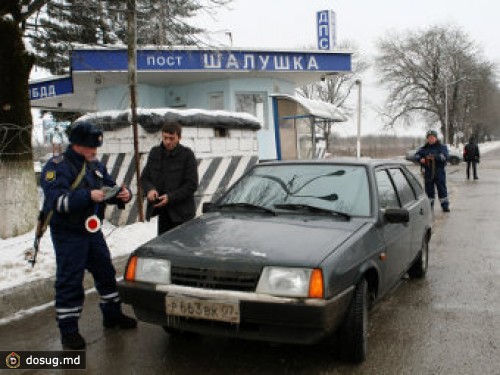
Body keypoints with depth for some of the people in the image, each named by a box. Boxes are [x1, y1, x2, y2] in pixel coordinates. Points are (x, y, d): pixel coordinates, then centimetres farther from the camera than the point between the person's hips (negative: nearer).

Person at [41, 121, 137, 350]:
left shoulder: (96, 166, 9)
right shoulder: (57, 167, -13)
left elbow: (110, 189, 16)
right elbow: (57, 200, -26)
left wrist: (123, 194, -8)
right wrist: (89, 195, -35)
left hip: (93, 231, 7)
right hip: (68, 234, -7)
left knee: (106, 273, 15)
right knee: (69, 281, -2)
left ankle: (112, 315, 32)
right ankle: (68, 330, 10)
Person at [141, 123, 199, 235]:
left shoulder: (187, 155, -8)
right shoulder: (155, 153, 6)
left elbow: (192, 185, -10)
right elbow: (144, 178, 10)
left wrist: (171, 197, -19)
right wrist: (150, 189, -12)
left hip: (182, 213, -4)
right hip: (163, 213, 5)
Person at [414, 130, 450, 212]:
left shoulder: (442, 147, 2)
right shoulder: (424, 148, 10)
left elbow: (444, 156, -15)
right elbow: (416, 155, 2)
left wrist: (434, 157, -29)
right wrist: (420, 159, -21)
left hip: (439, 172, -2)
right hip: (428, 172, 2)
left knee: (442, 188, 1)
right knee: (429, 189, 6)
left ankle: (445, 205, 8)